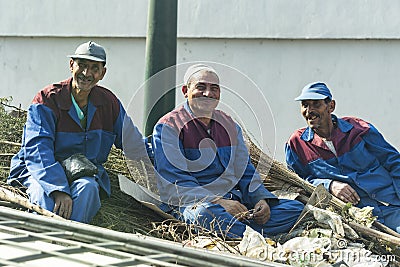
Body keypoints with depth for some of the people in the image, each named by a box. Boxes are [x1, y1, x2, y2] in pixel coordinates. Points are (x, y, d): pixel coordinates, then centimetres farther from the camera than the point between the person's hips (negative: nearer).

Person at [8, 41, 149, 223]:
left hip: (85, 174, 2)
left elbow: (133, 143, 19)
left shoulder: (109, 102, 8)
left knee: (88, 187, -34)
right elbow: (38, 151, -19)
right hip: (41, 172, -2)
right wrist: (59, 189, -33)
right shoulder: (48, 99, -7)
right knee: (45, 194, -37)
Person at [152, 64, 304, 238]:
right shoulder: (168, 127, 2)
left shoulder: (230, 126, 22)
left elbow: (245, 172, 20)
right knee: (205, 213, -42)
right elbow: (175, 182, -10)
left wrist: (261, 199, -3)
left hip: (234, 200, 6)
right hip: (191, 203, -6)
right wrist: (218, 202, -23)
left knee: (295, 209, -11)